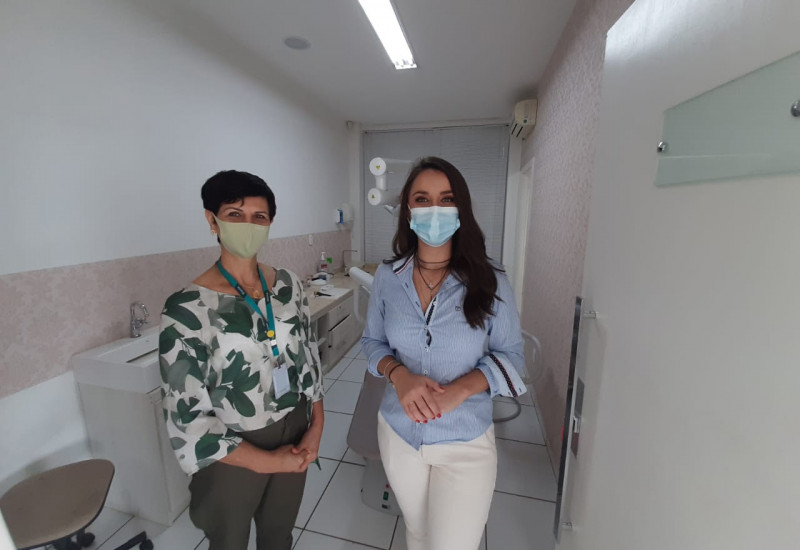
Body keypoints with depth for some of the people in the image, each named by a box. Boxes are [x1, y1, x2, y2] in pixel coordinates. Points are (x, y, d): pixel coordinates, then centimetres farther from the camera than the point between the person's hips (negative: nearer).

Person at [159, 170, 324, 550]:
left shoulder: (288, 285, -6)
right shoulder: (187, 308, -19)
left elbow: (308, 357, 2)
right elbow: (186, 416, -17)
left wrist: (316, 428, -4)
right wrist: (266, 461, -14)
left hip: (295, 435, 3)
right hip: (234, 455, -3)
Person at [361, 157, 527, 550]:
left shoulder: (488, 282, -15)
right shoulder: (387, 276, -9)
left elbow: (510, 355, -7)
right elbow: (372, 341, 1)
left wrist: (460, 389, -23)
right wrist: (398, 374, -19)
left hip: (467, 442, -2)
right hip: (398, 433, 3)